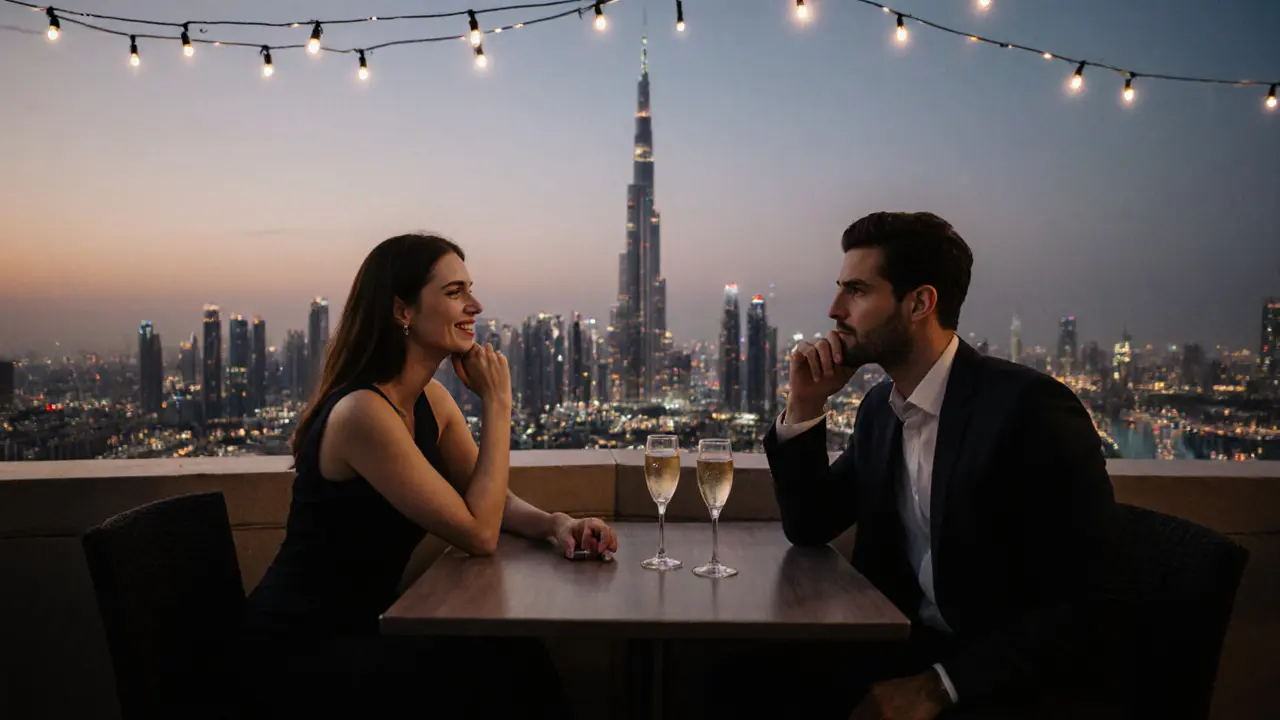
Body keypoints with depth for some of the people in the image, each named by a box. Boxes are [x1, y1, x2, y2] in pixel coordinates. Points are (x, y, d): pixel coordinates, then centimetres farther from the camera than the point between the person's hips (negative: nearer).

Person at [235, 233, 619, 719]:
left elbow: (492, 501, 7)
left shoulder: (430, 400, 4)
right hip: (295, 655, -8)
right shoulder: (363, 411, -24)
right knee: (505, 666, -19)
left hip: (358, 628, 8)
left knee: (517, 656, -10)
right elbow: (478, 535, -23)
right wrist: (496, 402, -19)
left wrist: (556, 524, -14)